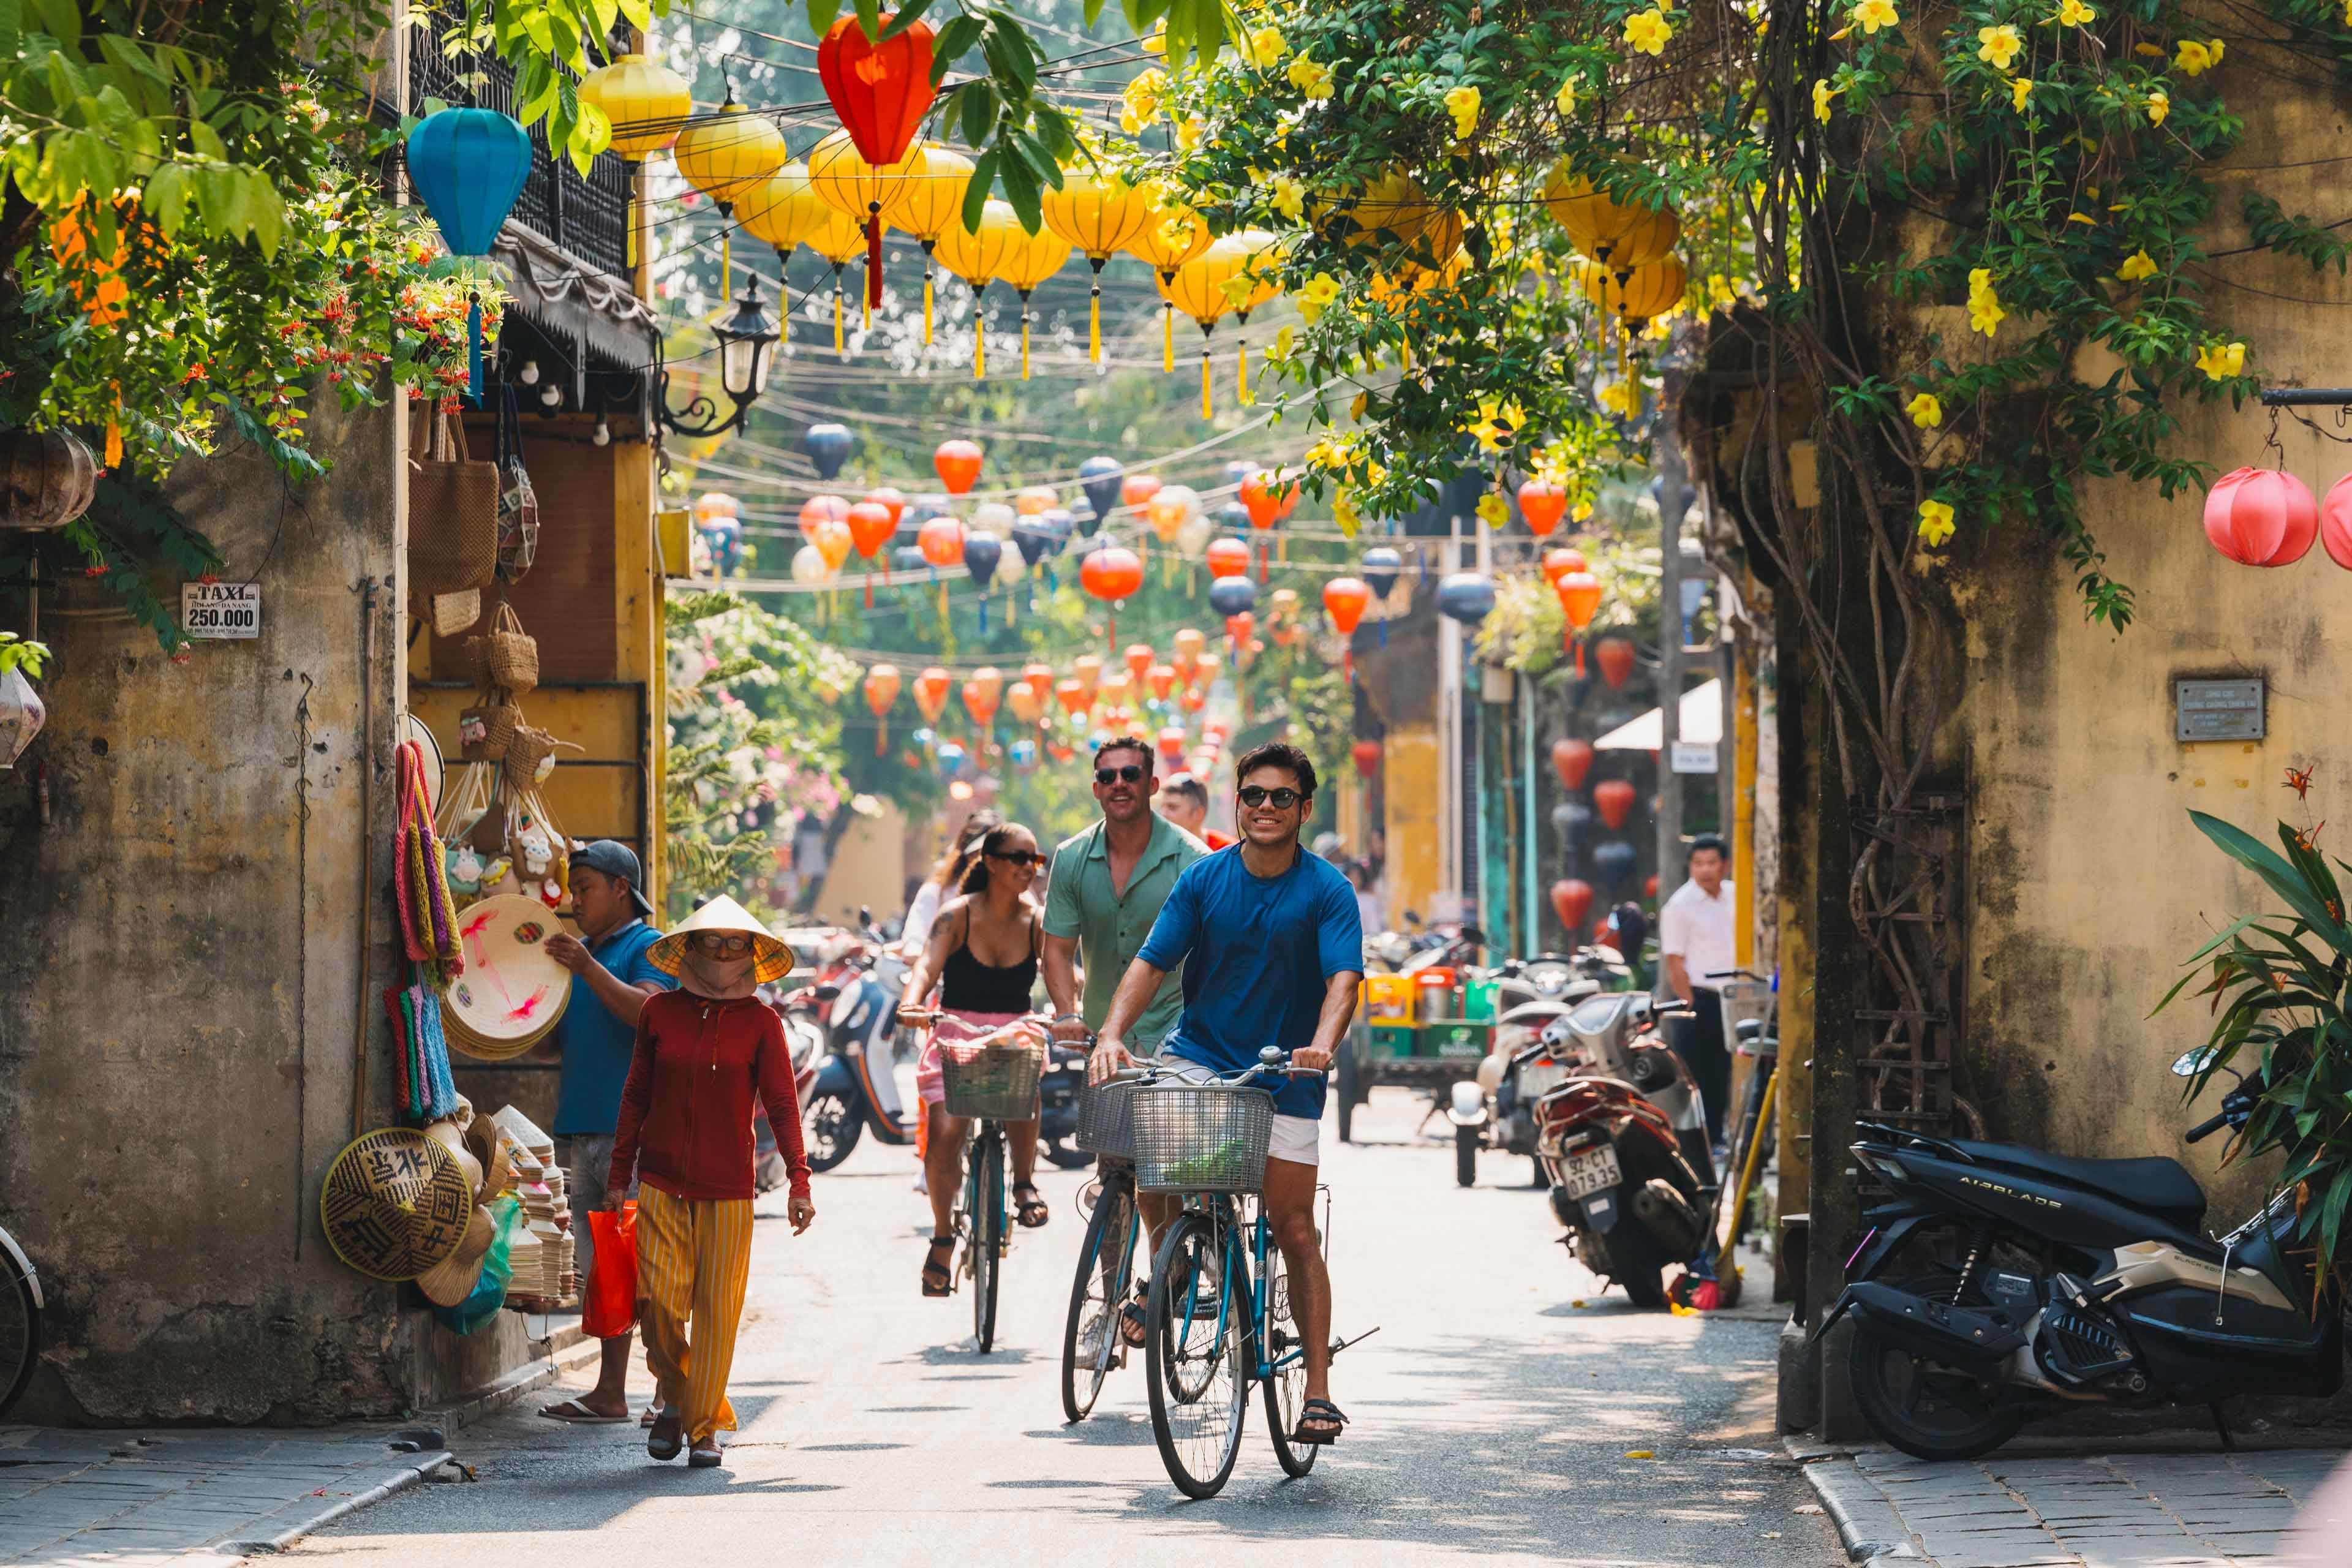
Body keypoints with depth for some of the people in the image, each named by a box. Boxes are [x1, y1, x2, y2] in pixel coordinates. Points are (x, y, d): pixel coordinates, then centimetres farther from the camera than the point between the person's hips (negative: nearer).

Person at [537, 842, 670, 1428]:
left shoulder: (648, 947, -1)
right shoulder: (578, 950, 22)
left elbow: (648, 1012, -18)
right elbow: (558, 1036, 26)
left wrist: (587, 969, -19)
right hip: (584, 1126, 8)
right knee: (601, 1266, 7)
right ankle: (610, 1392, 9)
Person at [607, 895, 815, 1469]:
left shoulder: (760, 1022, 1)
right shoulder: (660, 1012, 5)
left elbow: (782, 1104, 0)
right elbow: (637, 1096, 11)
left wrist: (799, 1180, -8)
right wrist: (619, 1174, 11)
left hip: (728, 1189, -1)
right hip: (661, 1184, 1)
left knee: (718, 1309, -2)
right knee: (659, 1302, -6)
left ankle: (704, 1425, 11)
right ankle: (675, 1398, 20)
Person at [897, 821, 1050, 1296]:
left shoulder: (1037, 922, 0)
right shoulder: (957, 915, -5)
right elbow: (929, 963, -18)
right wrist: (912, 1005, -38)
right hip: (956, 1035, -1)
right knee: (945, 1132, -19)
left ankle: (1025, 1183, -7)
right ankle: (943, 1236, 2)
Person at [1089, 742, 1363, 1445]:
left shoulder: (1327, 890, -7)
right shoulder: (1204, 879, 0)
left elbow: (1343, 979, -18)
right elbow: (1151, 963, -5)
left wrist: (1321, 1044, -38)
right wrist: (1112, 1034, -21)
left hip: (1283, 1076, -2)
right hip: (1197, 1056, 2)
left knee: (1294, 1227, -5)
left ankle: (1318, 1388, -1)